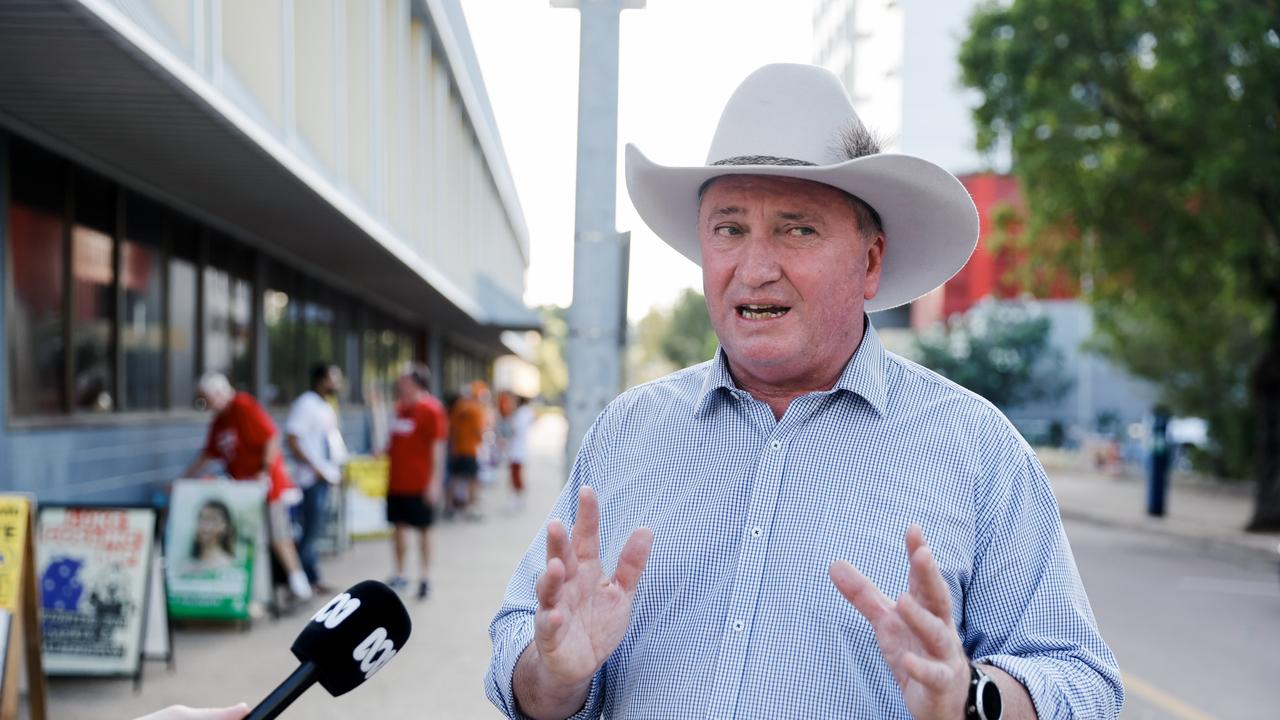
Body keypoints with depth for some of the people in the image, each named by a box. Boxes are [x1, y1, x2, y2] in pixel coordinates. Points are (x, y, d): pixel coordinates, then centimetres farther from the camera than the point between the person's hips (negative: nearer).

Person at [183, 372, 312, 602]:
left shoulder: (245, 407, -11)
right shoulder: (218, 422, 14)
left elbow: (272, 438, -17)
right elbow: (206, 455, 19)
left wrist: (266, 473, -20)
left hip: (266, 485, -8)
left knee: (278, 536, -6)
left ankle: (298, 581, 4)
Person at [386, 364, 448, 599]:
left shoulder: (431, 409, -12)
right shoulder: (400, 407, 9)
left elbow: (437, 447, -15)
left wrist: (435, 481, -19)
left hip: (419, 484, -7)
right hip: (396, 481, 7)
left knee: (423, 530, 4)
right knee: (398, 527, 11)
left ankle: (424, 578, 13)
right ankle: (399, 575, 22)